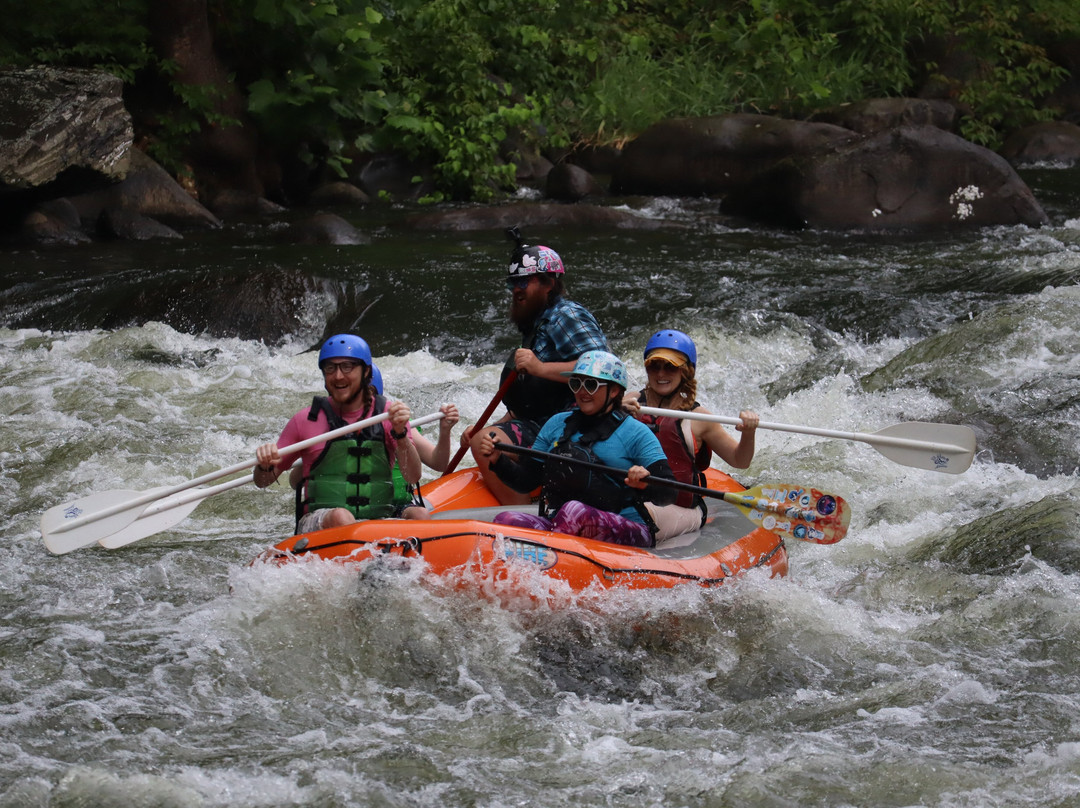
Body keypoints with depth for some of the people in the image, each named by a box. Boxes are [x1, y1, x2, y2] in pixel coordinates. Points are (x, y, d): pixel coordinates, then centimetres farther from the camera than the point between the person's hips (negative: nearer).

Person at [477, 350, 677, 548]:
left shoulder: (635, 433, 2)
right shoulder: (557, 424, 17)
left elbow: (667, 495, -6)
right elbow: (525, 481, 18)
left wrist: (646, 483, -27)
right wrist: (498, 460, 0)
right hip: (560, 528, 5)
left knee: (574, 510, -36)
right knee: (505, 519, -23)